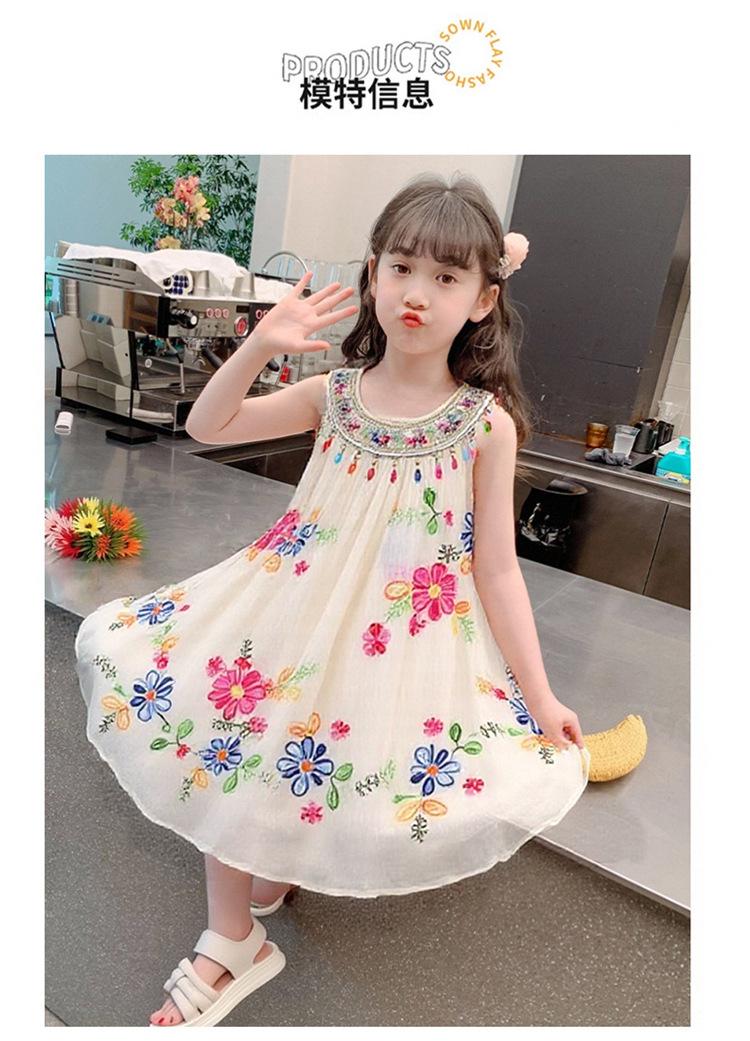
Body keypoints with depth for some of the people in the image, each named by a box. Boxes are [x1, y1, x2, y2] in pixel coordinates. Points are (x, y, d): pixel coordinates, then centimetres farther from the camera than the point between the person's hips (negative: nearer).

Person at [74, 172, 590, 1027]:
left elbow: (498, 572, -6)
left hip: (407, 637, -2)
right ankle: (231, 942, 25)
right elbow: (207, 427, 3)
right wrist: (260, 346, -12)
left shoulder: (487, 423, -9)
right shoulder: (333, 393, -1)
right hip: (294, 609, 3)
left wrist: (539, 696, -7)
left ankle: (286, 865, 25)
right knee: (216, 746, 1)